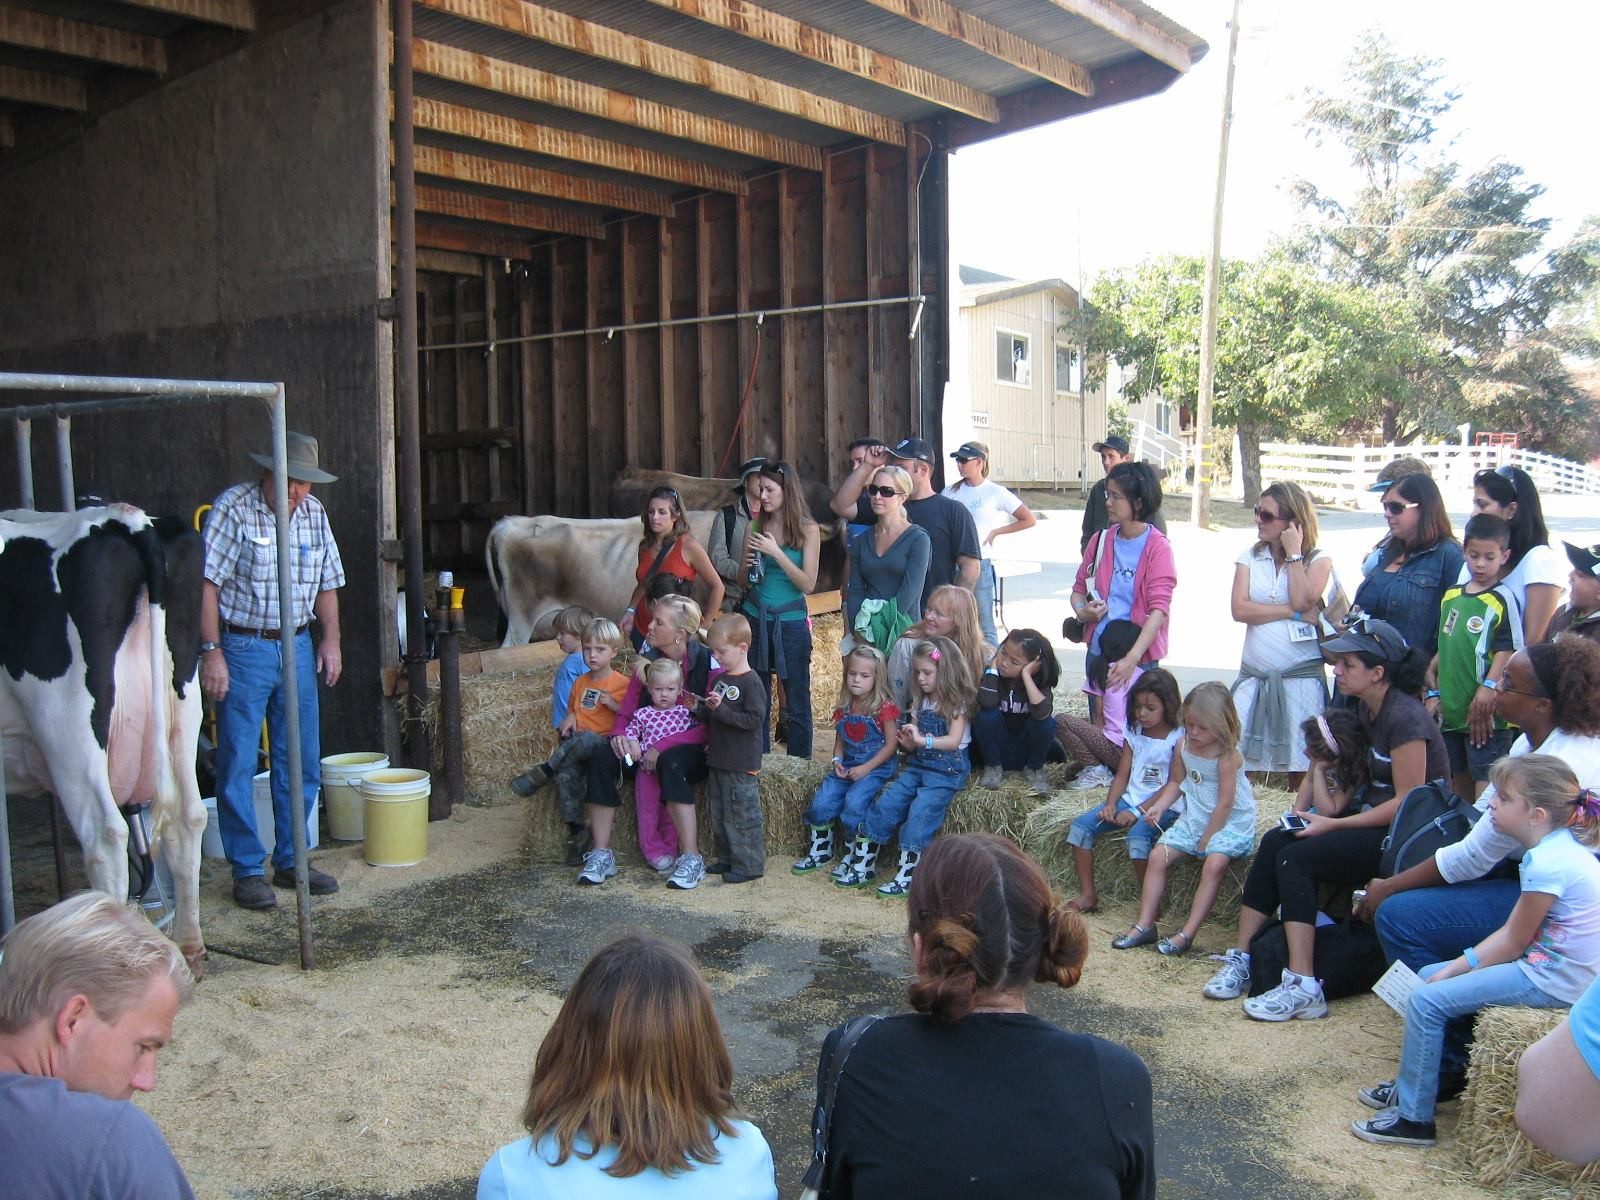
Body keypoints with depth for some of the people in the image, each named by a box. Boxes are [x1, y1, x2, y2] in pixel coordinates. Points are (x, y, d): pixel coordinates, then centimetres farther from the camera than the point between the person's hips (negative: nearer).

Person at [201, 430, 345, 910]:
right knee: (238, 764, 0)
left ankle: (291, 861, 22)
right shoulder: (233, 508, -10)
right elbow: (206, 583, -13)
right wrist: (211, 651, -17)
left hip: (297, 647, 6)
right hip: (243, 649, -5)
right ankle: (247, 871, 10)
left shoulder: (314, 513, 7)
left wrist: (330, 639, 8)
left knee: (301, 762, 9)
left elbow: (327, 582, 16)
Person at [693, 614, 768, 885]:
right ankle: (727, 859, 28)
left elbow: (755, 720, -22)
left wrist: (721, 709, -25)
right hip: (717, 761, 9)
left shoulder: (751, 682, -15)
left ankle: (750, 864, 8)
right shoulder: (720, 679, 12)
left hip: (742, 766, -9)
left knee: (742, 816, -2)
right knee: (719, 814, 16)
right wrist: (699, 708, 2)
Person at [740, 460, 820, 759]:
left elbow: (808, 584, -10)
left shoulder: (807, 529, -5)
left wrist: (776, 552, -18)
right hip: (755, 619, 3)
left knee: (797, 704, 2)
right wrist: (747, 565, -9)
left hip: (791, 622, -3)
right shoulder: (756, 524, 5)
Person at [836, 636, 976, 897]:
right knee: (884, 804, -11)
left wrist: (922, 740, -27)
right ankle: (863, 865, -8)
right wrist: (909, 743, -4)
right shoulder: (923, 701, 15)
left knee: (919, 812, -25)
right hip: (918, 765, 6)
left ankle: (907, 876, -21)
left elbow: (954, 740, -16)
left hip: (947, 770, -6)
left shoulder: (958, 703, -4)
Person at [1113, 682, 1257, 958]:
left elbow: (1225, 804, -19)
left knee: (1214, 863, -29)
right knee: (1158, 856, -6)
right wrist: (1159, 807, -7)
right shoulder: (1182, 746, -1)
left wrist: (1205, 841, -14)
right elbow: (1176, 783, 11)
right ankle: (1145, 925, -2)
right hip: (1194, 818, 7)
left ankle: (1187, 934, -25)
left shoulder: (1227, 755, -20)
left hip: (1231, 822, -7)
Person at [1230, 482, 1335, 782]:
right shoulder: (1250, 557, 11)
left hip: (1301, 677, -3)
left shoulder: (1319, 559, 3)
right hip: (1253, 677, 3)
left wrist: (1293, 553, -8)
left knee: (1300, 767, -1)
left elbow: (1301, 601, -15)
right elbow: (1240, 609, -4)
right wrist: (1295, 613, -11)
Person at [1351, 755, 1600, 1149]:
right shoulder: (1558, 848, 7)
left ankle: (1413, 1116, -3)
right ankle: (1415, 1083, 25)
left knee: (1426, 1001, -14)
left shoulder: (1548, 863, -24)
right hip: (1551, 965, 10)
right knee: (1430, 975, 15)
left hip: (1554, 982, -10)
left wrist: (1455, 969, -3)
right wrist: (1455, 967, 3)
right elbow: (1510, 932, 8)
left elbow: (1513, 943, -16)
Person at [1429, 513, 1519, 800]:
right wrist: (1434, 692, 13)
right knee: (1459, 781, 16)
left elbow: (1507, 650, -13)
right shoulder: (1451, 596, 12)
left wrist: (1488, 689, -23)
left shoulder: (1501, 600, -8)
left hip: (1485, 712, -7)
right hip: (1450, 709, 7)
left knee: (1485, 782, -4)